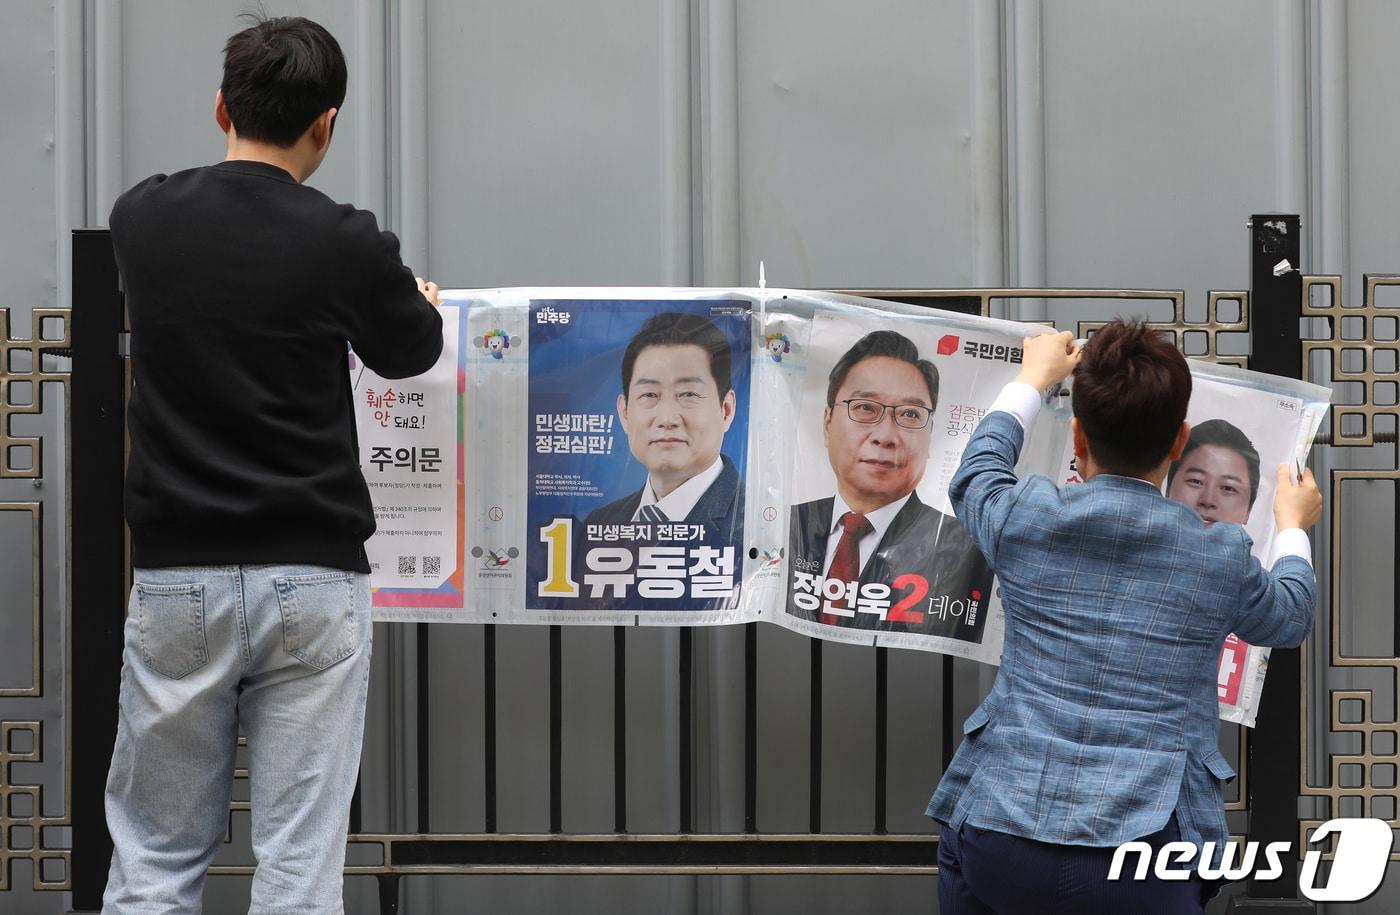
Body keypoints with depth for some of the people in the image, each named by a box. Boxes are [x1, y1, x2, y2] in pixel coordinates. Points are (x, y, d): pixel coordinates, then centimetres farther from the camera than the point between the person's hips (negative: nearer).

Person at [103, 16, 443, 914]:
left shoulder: (142, 219, 1)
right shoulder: (345, 243, -9)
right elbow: (409, 353, 12)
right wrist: (423, 303, 38)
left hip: (178, 579, 2)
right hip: (312, 585, -2)